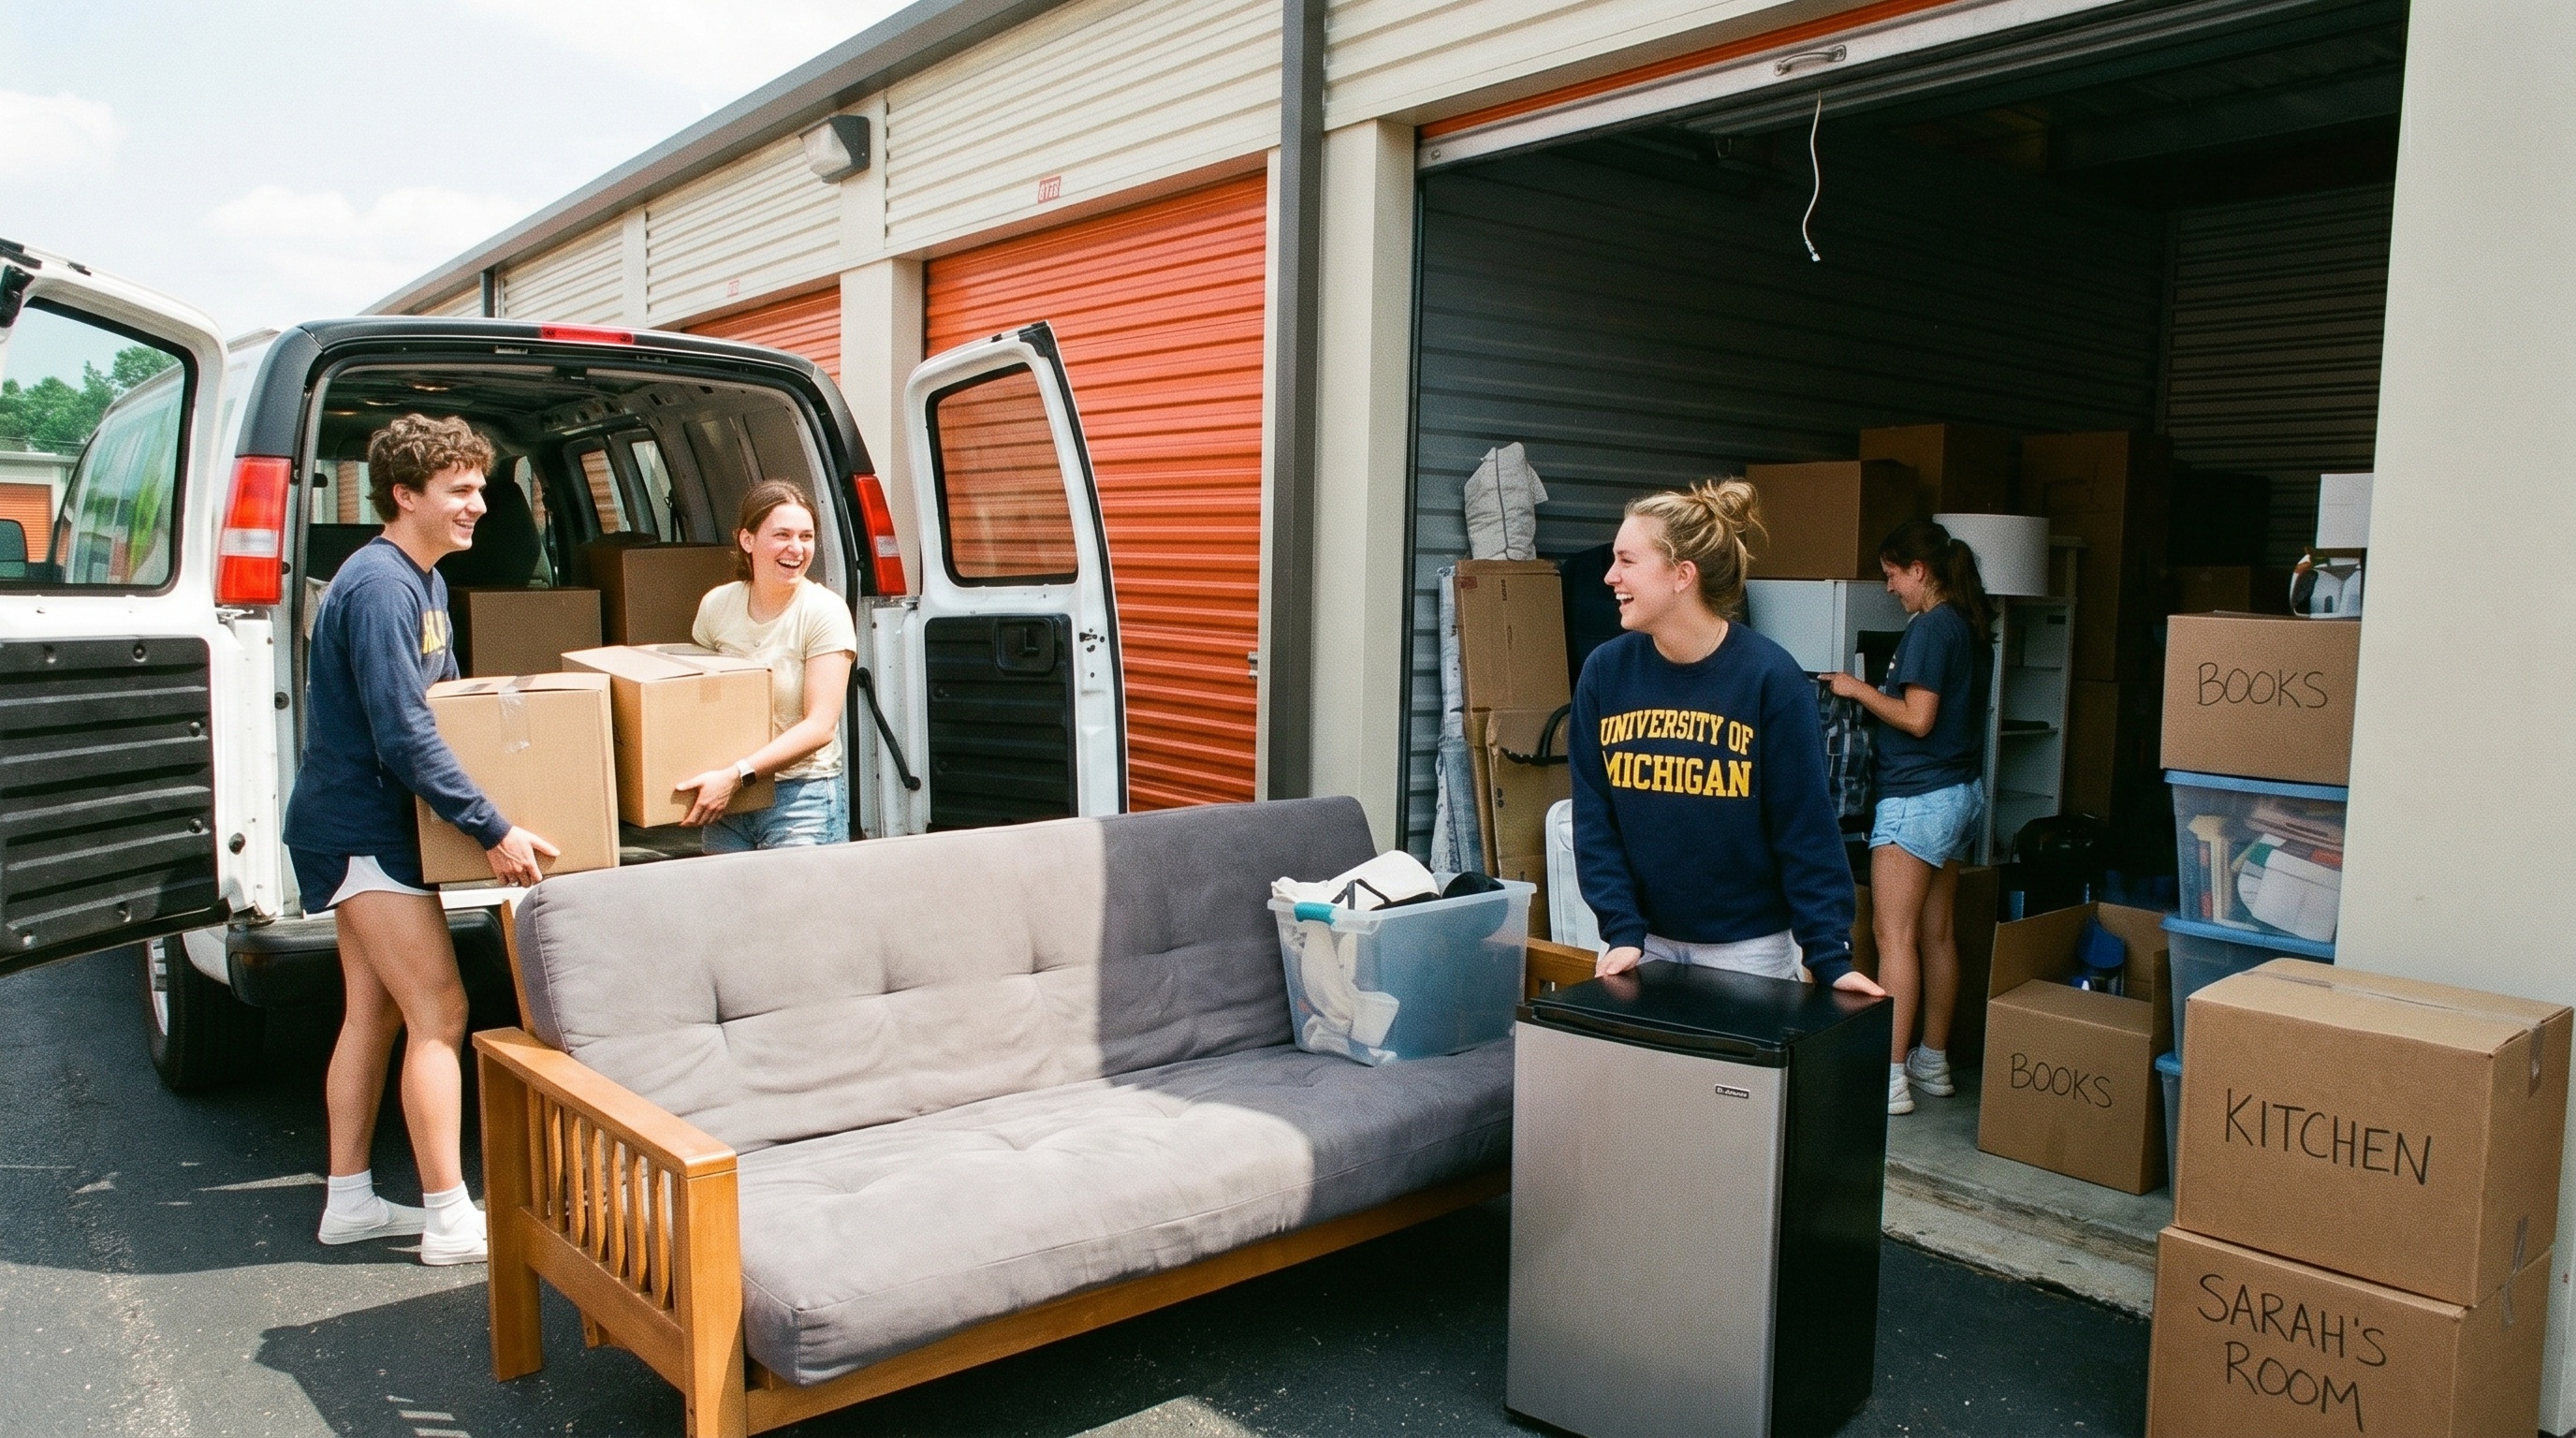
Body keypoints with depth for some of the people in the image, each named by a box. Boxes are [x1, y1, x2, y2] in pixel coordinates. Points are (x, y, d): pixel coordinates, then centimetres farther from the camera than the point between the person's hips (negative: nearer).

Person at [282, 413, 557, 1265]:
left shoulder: (423, 582, 11)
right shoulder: (378, 587, -20)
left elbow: (442, 698, 22)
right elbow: (404, 738, -26)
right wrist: (493, 831, -26)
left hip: (359, 827, 10)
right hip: (359, 829, -10)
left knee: (375, 1010, 14)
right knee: (439, 1011, -9)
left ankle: (350, 1201, 23)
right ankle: (451, 1220, -2)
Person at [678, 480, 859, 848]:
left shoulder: (824, 611, -11)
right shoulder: (716, 605, 2)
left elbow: (820, 726, -16)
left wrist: (737, 774, -24)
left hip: (803, 798, -4)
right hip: (726, 801, 4)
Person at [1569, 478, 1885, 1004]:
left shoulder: (1769, 675, -13)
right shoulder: (1605, 671, -5)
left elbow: (1806, 829, -11)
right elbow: (1594, 818, -3)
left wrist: (1831, 959, -14)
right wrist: (1622, 931, -11)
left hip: (1747, 948, -2)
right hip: (1645, 943, 3)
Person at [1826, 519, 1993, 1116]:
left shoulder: (1930, 627, -15)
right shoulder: (1970, 626, 13)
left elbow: (1917, 719, -20)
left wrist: (1860, 689, -8)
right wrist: (1872, 692, 19)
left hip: (1919, 796, -10)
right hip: (1963, 792, 10)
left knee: (1894, 933, -7)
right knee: (1937, 933, 14)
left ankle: (1890, 1077, -5)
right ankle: (1933, 1062, 22)